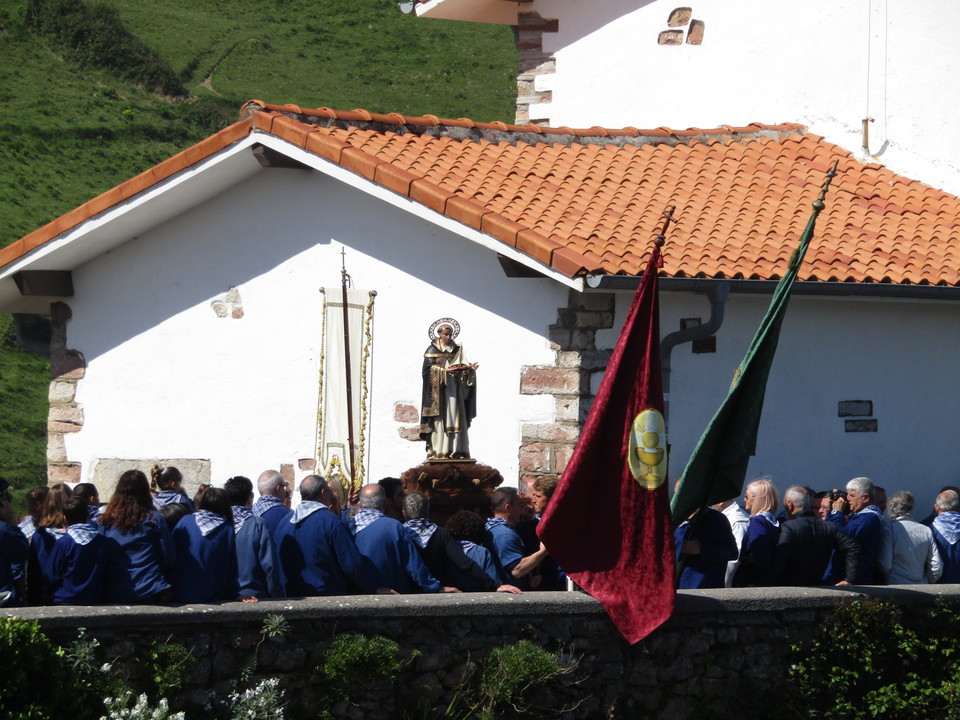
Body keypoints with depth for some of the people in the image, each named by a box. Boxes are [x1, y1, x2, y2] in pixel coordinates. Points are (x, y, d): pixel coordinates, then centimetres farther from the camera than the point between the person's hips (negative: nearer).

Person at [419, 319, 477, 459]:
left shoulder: (457, 350, 16)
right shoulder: (432, 349, 2)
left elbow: (463, 367, 12)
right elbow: (429, 368, -7)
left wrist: (470, 368, -10)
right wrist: (445, 370, -19)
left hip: (454, 388, 5)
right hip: (438, 388, -4)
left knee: (455, 419, -2)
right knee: (439, 419, -10)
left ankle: (455, 450, -4)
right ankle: (438, 450, -13)